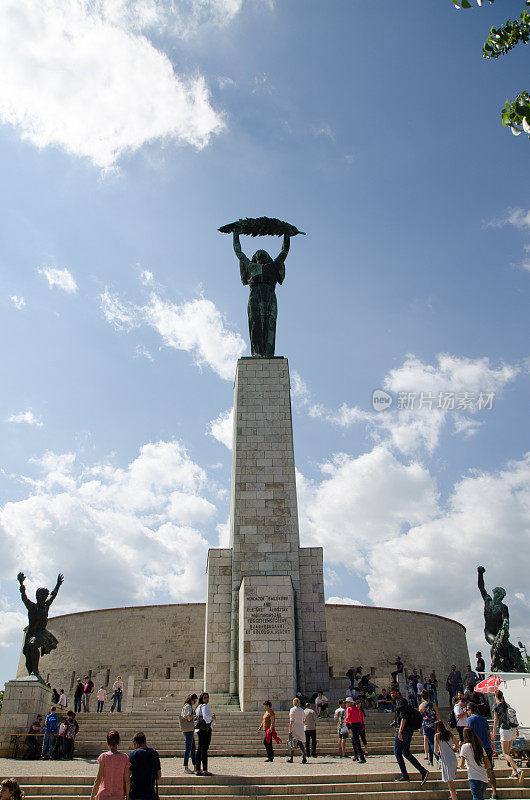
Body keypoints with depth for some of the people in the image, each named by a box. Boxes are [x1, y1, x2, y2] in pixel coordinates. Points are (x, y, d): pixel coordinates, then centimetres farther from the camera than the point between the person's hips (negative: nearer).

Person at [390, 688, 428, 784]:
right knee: (406, 753, 12)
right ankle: (423, 771, 5)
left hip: (403, 731, -10)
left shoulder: (401, 702, -10)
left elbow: (404, 717, -20)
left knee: (397, 752, -1)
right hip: (409, 731, 10)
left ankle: (404, 776, 1)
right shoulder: (398, 703, 20)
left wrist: (400, 731, -25)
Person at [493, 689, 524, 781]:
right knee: (508, 752, 19)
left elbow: (496, 720, -6)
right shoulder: (507, 705, 11)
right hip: (513, 730, 7)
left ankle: (518, 770, -22)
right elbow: (514, 717, 12)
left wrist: (494, 732, 0)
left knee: (505, 754, -4)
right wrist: (517, 729, 20)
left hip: (505, 730, -7)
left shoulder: (496, 706, -6)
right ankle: (514, 771, 13)